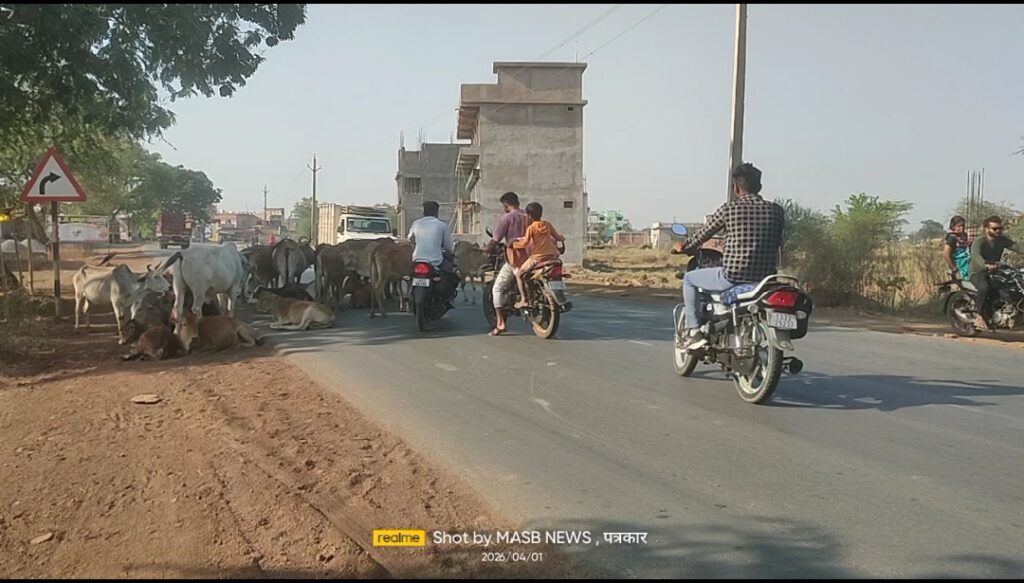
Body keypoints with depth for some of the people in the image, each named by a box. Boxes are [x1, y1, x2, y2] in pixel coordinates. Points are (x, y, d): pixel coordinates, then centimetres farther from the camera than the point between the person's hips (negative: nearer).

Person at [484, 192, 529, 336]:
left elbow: (496, 240, -7)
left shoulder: (507, 217, -6)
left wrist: (487, 249, 10)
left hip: (514, 259, -6)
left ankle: (500, 323, -7)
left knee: (497, 288, 1)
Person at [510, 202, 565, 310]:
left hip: (538, 257, -6)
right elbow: (557, 237, 16)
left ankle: (523, 299, -3)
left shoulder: (531, 227, -5)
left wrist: (513, 244, 6)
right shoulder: (548, 224, 11)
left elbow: (524, 243, -10)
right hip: (553, 255, 6)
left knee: (518, 273, 8)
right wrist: (562, 238, 38)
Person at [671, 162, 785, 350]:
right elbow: (777, 244, 14)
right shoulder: (775, 210, 4)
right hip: (765, 277, 4)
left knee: (689, 279, 19)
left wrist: (683, 247, 26)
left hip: (732, 276, -4)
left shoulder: (729, 208, -4)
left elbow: (702, 235, 6)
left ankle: (693, 331, 9)